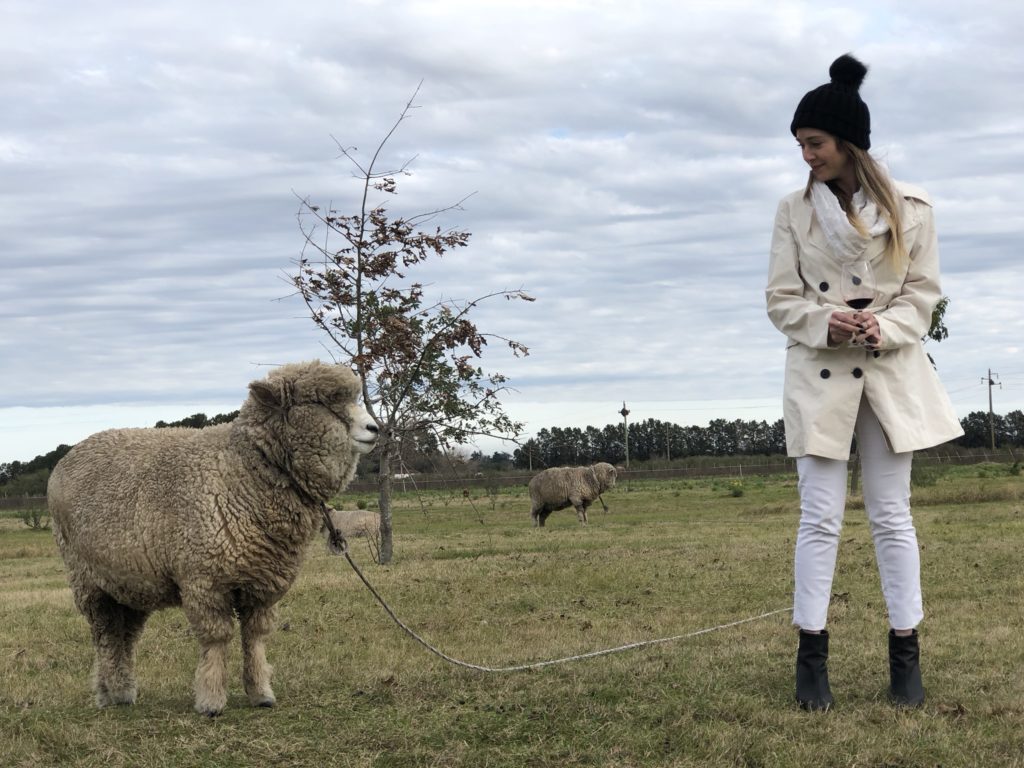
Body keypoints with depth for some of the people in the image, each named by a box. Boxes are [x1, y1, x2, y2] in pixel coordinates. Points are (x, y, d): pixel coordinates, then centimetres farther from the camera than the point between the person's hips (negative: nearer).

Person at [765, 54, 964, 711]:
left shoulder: (910, 209, -1)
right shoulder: (795, 210, 2)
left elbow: (924, 292, 2)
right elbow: (781, 299, 3)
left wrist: (883, 326, -17)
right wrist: (825, 323, -17)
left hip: (890, 369, 0)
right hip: (820, 371, 0)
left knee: (892, 513, 5)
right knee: (820, 516, -1)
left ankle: (906, 655, 11)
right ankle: (812, 654, 4)